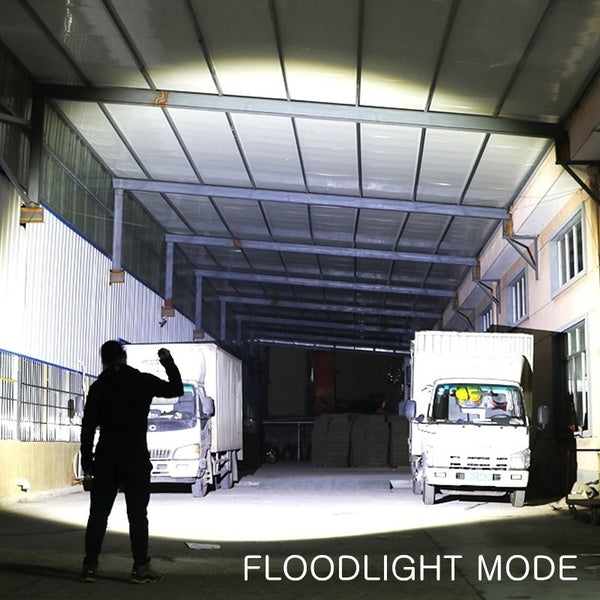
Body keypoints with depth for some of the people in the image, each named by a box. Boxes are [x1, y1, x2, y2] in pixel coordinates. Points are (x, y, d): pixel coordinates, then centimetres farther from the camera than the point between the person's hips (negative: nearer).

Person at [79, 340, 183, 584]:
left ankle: (90, 565, 9)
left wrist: (87, 463, 5)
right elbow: (176, 389, 12)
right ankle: (141, 568, 1)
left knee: (98, 513, 7)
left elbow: (88, 427, 1)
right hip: (136, 459, -2)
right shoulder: (144, 381, -1)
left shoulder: (98, 387, 3)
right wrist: (169, 363, 22)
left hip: (106, 459, 2)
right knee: (137, 514, 1)